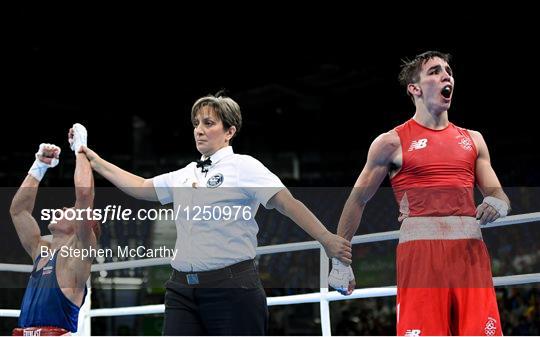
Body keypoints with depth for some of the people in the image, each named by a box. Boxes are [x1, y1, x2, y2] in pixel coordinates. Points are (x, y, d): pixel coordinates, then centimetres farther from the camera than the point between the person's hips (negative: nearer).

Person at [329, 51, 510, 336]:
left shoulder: (472, 139, 18)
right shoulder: (392, 142, 5)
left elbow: (497, 194, 20)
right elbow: (357, 201, 8)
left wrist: (498, 204, -5)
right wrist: (340, 261, 5)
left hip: (471, 251, 4)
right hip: (420, 250, -4)